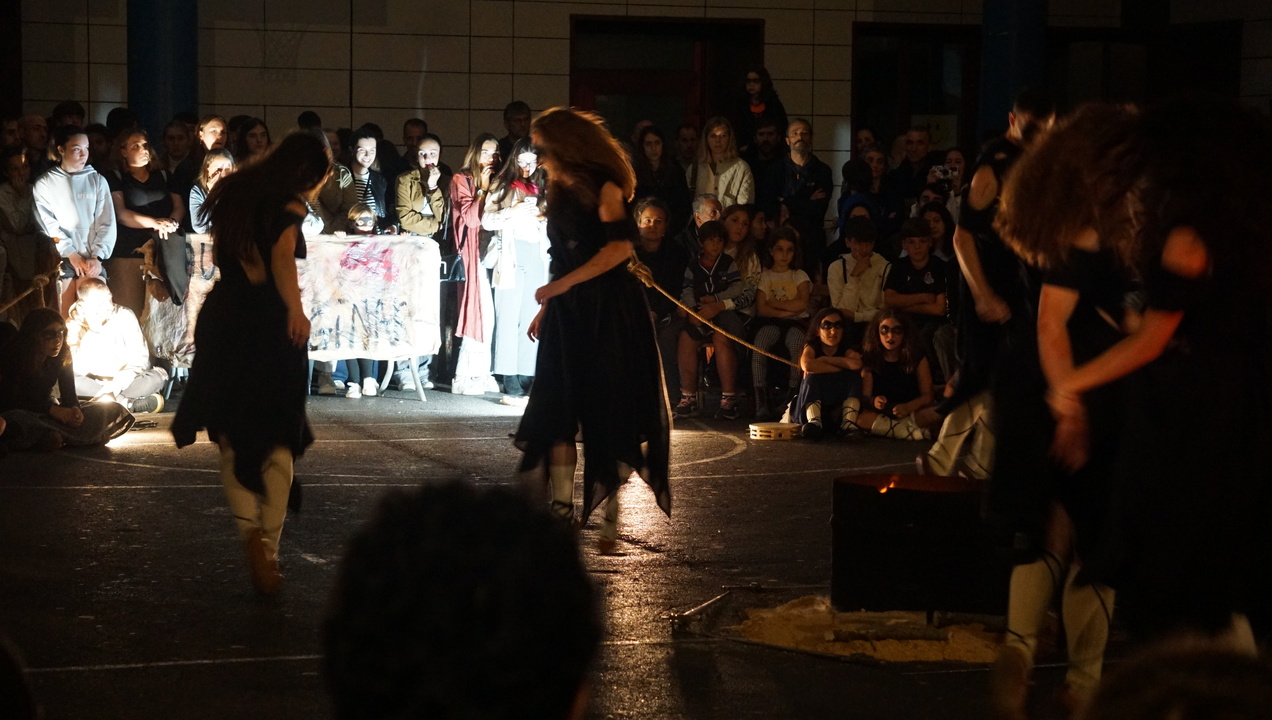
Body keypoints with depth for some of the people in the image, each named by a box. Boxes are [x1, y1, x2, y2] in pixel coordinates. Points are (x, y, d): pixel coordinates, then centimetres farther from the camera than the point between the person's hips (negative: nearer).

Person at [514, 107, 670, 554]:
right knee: (557, 412, -1)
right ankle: (561, 510, 0)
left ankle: (610, 516, 3)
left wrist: (563, 285, -20)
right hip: (567, 316, 7)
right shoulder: (559, 194, 15)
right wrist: (545, 308, 12)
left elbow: (620, 245, -20)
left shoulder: (603, 187, -8)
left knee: (608, 413, -3)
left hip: (608, 315, -7)